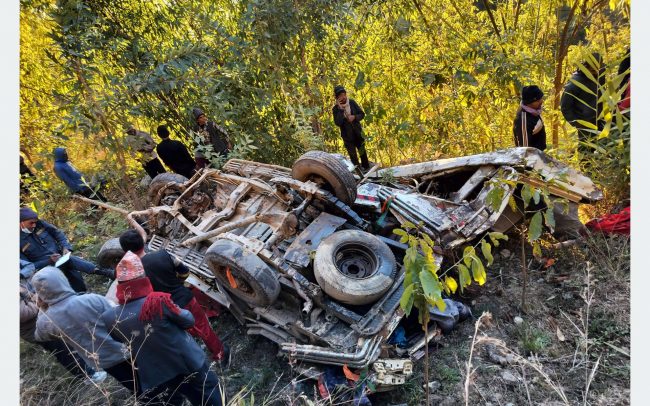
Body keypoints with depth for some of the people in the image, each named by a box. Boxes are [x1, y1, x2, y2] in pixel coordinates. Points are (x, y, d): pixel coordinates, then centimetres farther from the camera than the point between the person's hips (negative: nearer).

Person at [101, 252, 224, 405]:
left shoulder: (110, 318, -16)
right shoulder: (158, 301, -29)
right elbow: (188, 320, -14)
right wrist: (179, 311, 5)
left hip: (156, 378, 4)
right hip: (189, 364, -4)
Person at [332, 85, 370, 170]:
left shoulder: (352, 103, -3)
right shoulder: (335, 109, -10)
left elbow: (362, 114, 1)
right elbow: (338, 123, -22)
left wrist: (354, 117, -18)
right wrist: (340, 110, -26)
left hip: (358, 133, 3)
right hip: (347, 136, -2)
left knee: (362, 152, 16)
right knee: (353, 155, 4)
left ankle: (366, 167, 36)